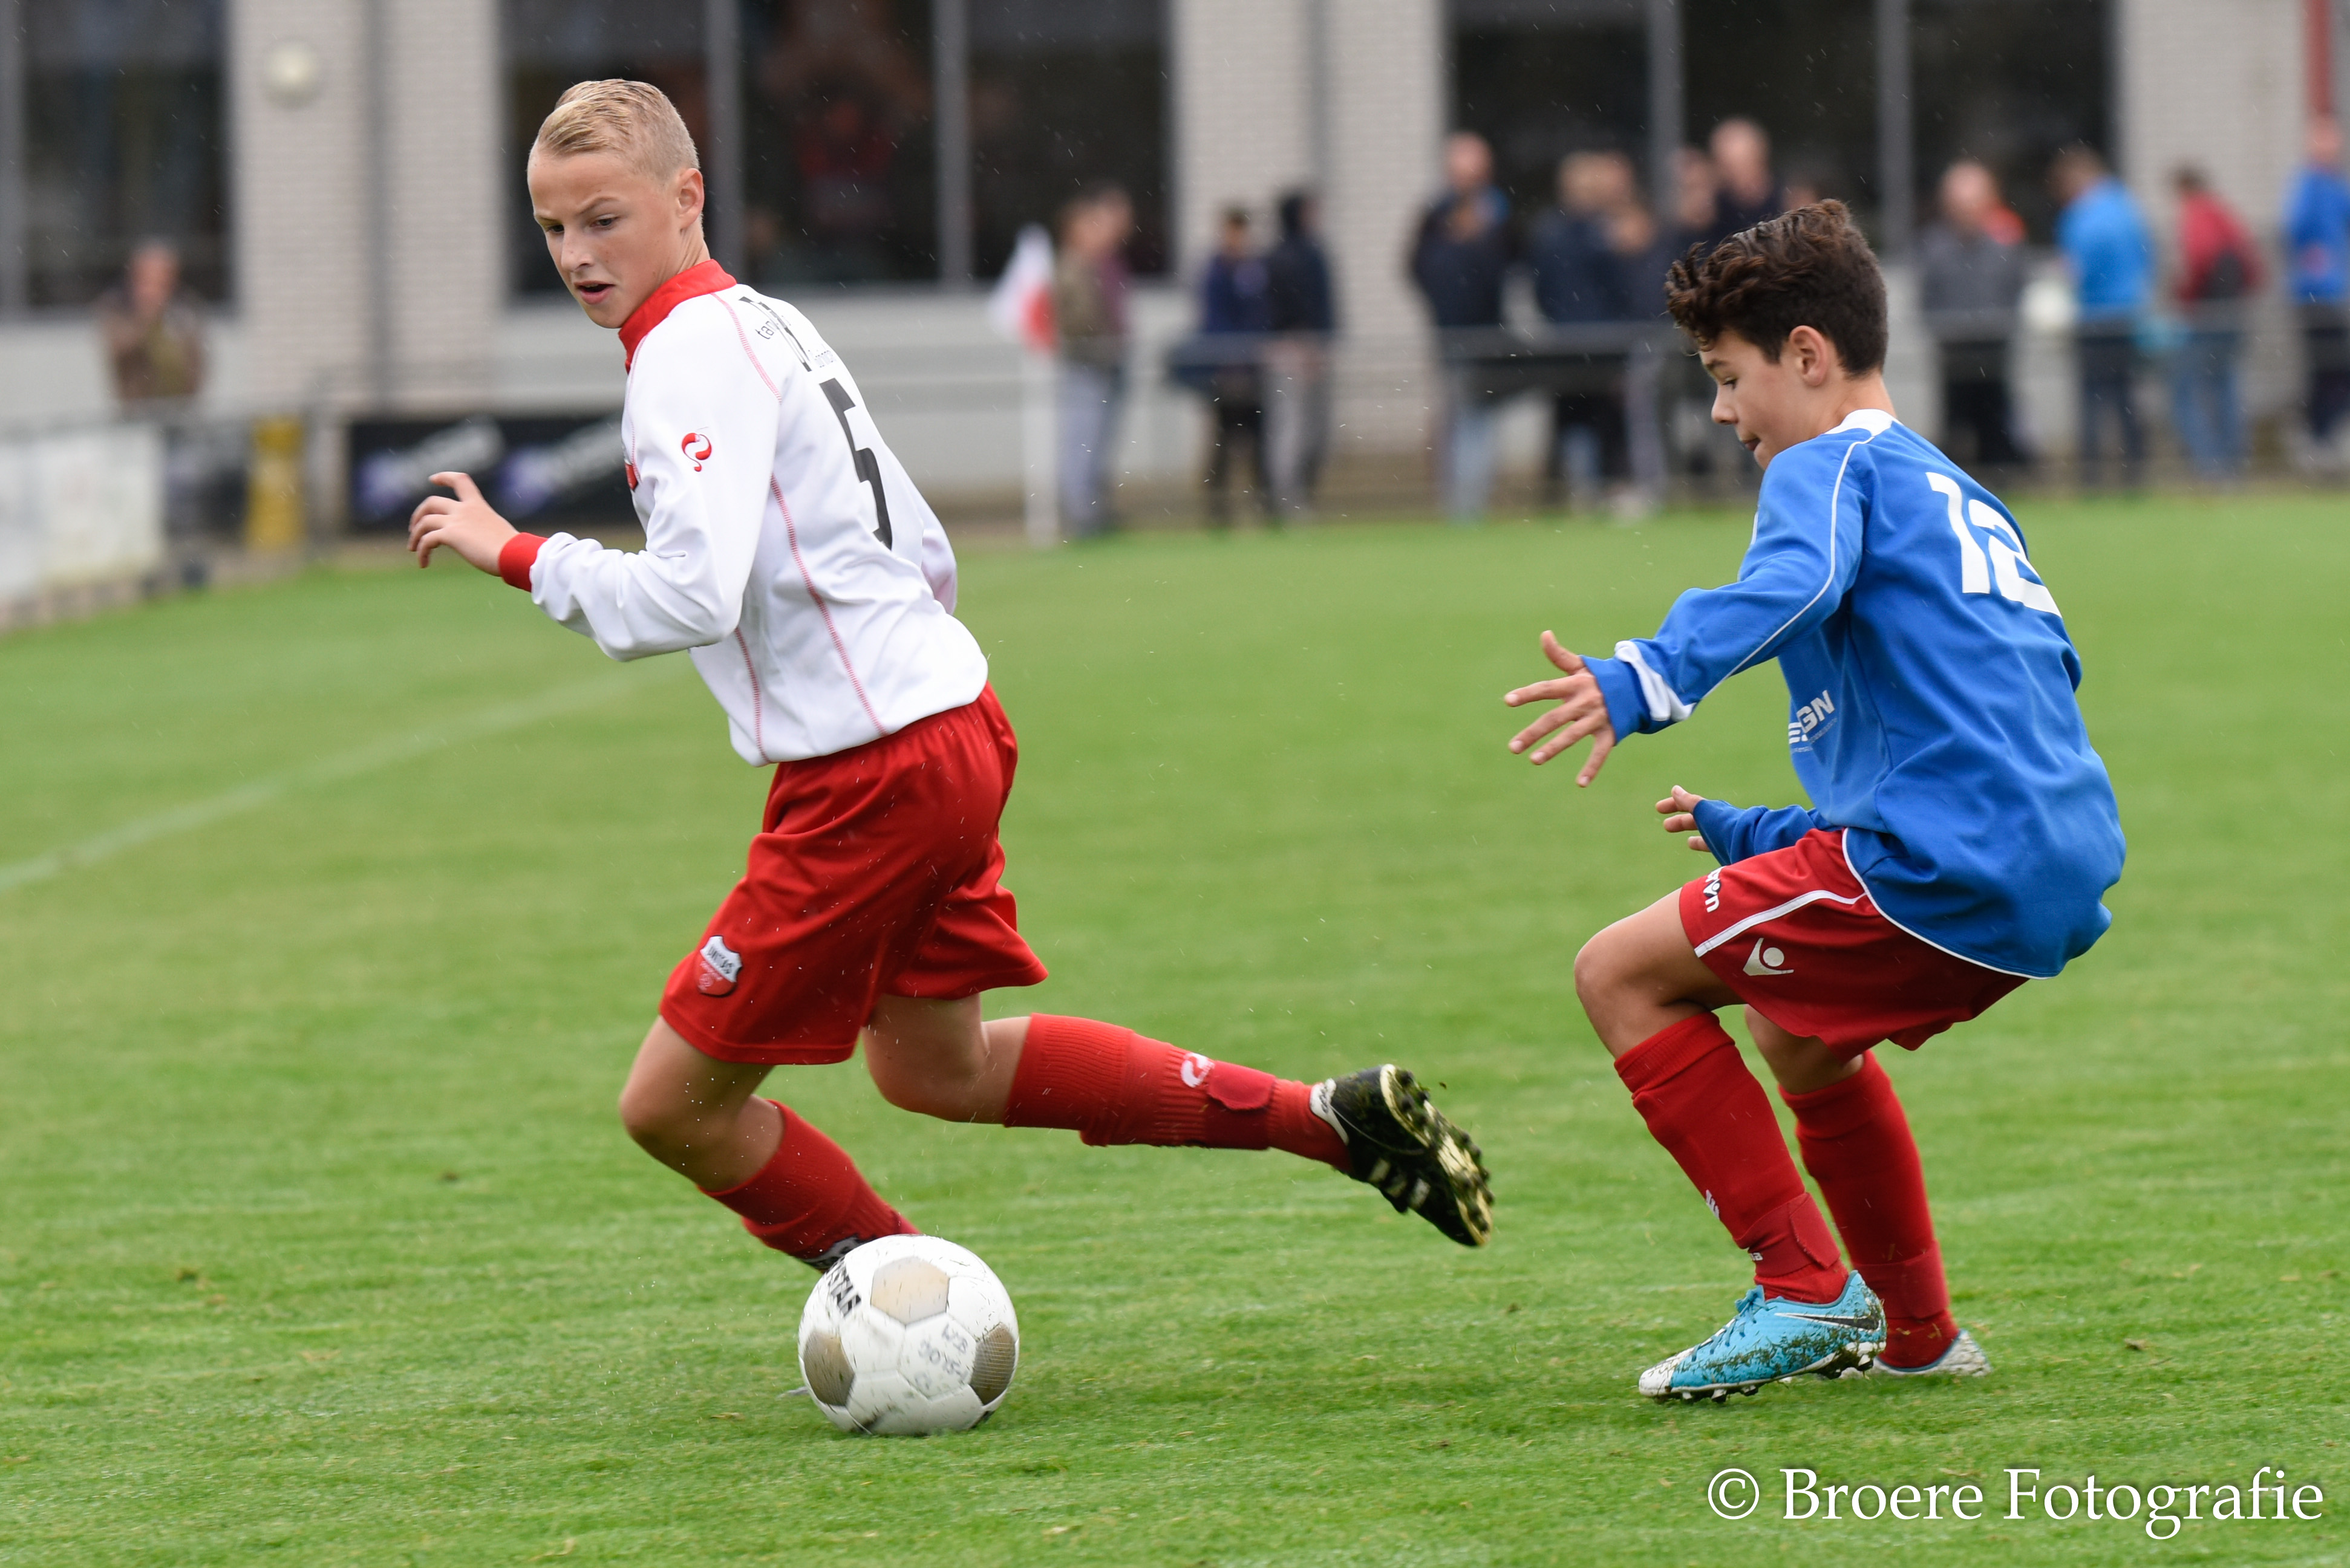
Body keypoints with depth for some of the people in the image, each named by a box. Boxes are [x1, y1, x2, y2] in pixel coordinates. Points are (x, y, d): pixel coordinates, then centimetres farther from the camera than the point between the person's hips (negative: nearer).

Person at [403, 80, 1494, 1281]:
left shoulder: (690, 352, -15)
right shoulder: (768, 325, 16)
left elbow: (689, 597, -27)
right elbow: (926, 555, 21)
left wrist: (521, 557, -17)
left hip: (869, 778, -10)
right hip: (955, 728, 10)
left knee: (672, 1103, -1)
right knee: (933, 1066, 27)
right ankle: (1333, 1119, 28)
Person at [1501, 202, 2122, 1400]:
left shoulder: (1830, 468, 0)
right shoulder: (1958, 496, 29)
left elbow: (1791, 584, -25)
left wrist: (1644, 682, -42)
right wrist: (1749, 838, 44)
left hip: (1950, 865, -10)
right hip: (2066, 870, 10)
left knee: (1624, 976, -2)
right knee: (1797, 1031, 32)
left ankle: (1805, 1290, -5)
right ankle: (1916, 1332, 32)